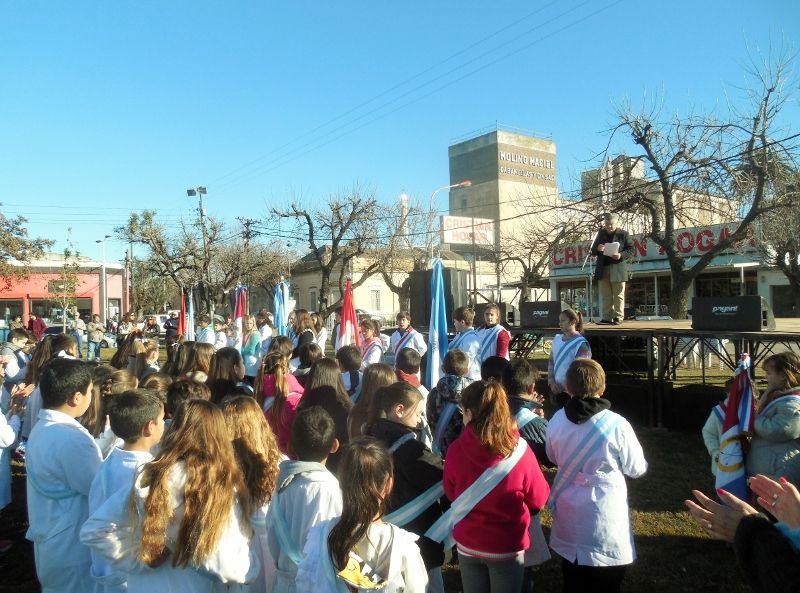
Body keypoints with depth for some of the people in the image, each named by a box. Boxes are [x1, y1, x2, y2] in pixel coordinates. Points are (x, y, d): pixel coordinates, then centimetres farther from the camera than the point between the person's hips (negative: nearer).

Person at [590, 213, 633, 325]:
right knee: (605, 296, 4)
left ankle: (618, 317, 1)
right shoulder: (601, 233, 15)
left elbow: (631, 250, 1)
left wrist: (621, 255, -17)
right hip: (603, 269, 4)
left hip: (618, 270, -4)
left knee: (618, 295, -1)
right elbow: (593, 251, 16)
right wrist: (598, 249, -8)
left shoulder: (624, 234, 4)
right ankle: (607, 318, 6)